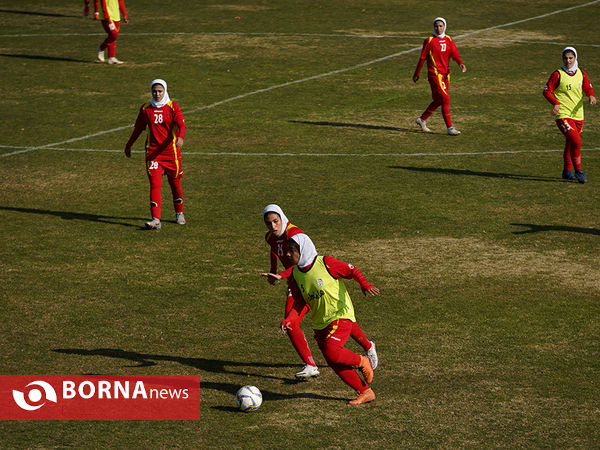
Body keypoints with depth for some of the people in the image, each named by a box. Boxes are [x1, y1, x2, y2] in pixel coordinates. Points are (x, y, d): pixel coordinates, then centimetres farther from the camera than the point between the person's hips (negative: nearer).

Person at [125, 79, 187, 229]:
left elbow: (181, 125, -14)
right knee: (155, 184, -11)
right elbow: (138, 128, 18)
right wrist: (128, 145, 25)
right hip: (152, 151, 1)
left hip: (171, 151, -1)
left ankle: (179, 213, 33)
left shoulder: (173, 107, -2)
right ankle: (156, 220, -16)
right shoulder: (145, 109, 6)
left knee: (175, 182, 11)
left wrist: (180, 137, -36)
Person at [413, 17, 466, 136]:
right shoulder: (429, 41, -5)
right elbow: (422, 58, -1)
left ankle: (422, 119, 33)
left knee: (438, 101, 14)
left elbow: (454, 53, -2)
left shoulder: (448, 40, 10)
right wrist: (416, 74, 3)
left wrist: (460, 63, -22)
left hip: (445, 74, 6)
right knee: (445, 99, -12)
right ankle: (450, 128, -10)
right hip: (434, 74, -6)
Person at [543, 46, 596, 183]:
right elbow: (547, 91, -3)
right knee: (576, 141, -19)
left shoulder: (581, 74, 8)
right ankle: (578, 171, -9)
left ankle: (567, 171, 31)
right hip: (563, 115, -5)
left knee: (570, 144, 15)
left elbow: (587, 88, 14)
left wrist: (591, 96, -9)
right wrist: (556, 103, -19)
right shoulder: (557, 74, -6)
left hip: (578, 115, 5)